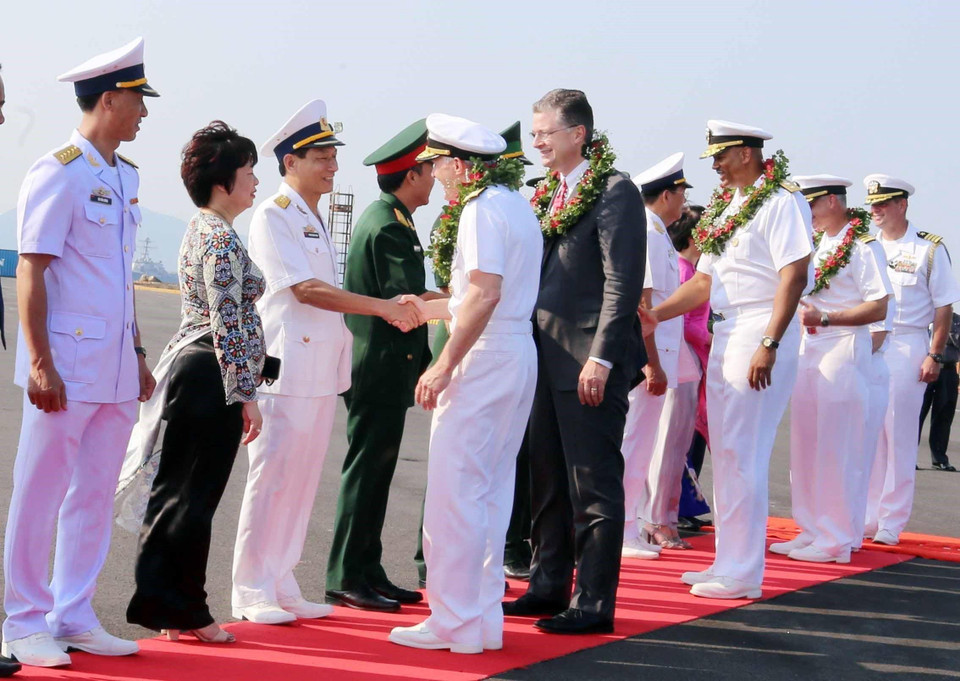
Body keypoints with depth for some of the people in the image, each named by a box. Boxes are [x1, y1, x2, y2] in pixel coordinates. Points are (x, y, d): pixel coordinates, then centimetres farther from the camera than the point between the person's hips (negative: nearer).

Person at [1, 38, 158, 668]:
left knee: (95, 496, 11)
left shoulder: (126, 176, 14)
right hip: (67, 366, -8)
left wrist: (137, 354, 19)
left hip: (117, 368, 8)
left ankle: (74, 617, 21)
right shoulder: (58, 174, -10)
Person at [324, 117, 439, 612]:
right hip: (381, 371, -10)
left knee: (374, 473, 12)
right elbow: (408, 300, -23)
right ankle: (346, 577, 0)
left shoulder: (384, 220, 17)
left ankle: (368, 573, 18)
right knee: (366, 471, -5)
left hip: (381, 371, 10)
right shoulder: (390, 227, -16)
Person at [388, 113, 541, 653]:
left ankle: (454, 623, -2)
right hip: (519, 353, 10)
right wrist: (423, 309, 30)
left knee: (455, 491, -6)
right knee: (492, 489, 13)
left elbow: (484, 292, -23)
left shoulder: (483, 208, -12)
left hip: (484, 356, -10)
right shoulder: (519, 205, 17)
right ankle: (485, 617, 18)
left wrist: (444, 365, -22)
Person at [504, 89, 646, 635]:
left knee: (593, 487, -2)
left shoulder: (615, 190, -9)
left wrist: (600, 358, -20)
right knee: (548, 483, 15)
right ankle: (548, 586, 26)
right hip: (549, 359, 9)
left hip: (591, 364, -9)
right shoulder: (550, 195, 16)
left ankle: (594, 605, 5)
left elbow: (623, 282, -16)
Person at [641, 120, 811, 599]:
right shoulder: (725, 208, 17)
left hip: (760, 334, -9)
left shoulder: (781, 202, -10)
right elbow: (705, 279, 20)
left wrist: (768, 345, -23)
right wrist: (655, 316, 10)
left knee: (742, 453, -8)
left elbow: (794, 276, -18)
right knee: (725, 452, 12)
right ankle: (728, 563, 21)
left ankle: (743, 575, -1)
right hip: (724, 334, 9)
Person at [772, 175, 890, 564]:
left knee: (836, 450, -5)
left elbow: (878, 309, -15)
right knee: (805, 446, 9)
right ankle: (811, 531, 18)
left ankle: (837, 539, 2)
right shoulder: (814, 244, 14)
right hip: (808, 351, 8)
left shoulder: (861, 247, -9)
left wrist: (824, 318, -19)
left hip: (843, 352, -8)